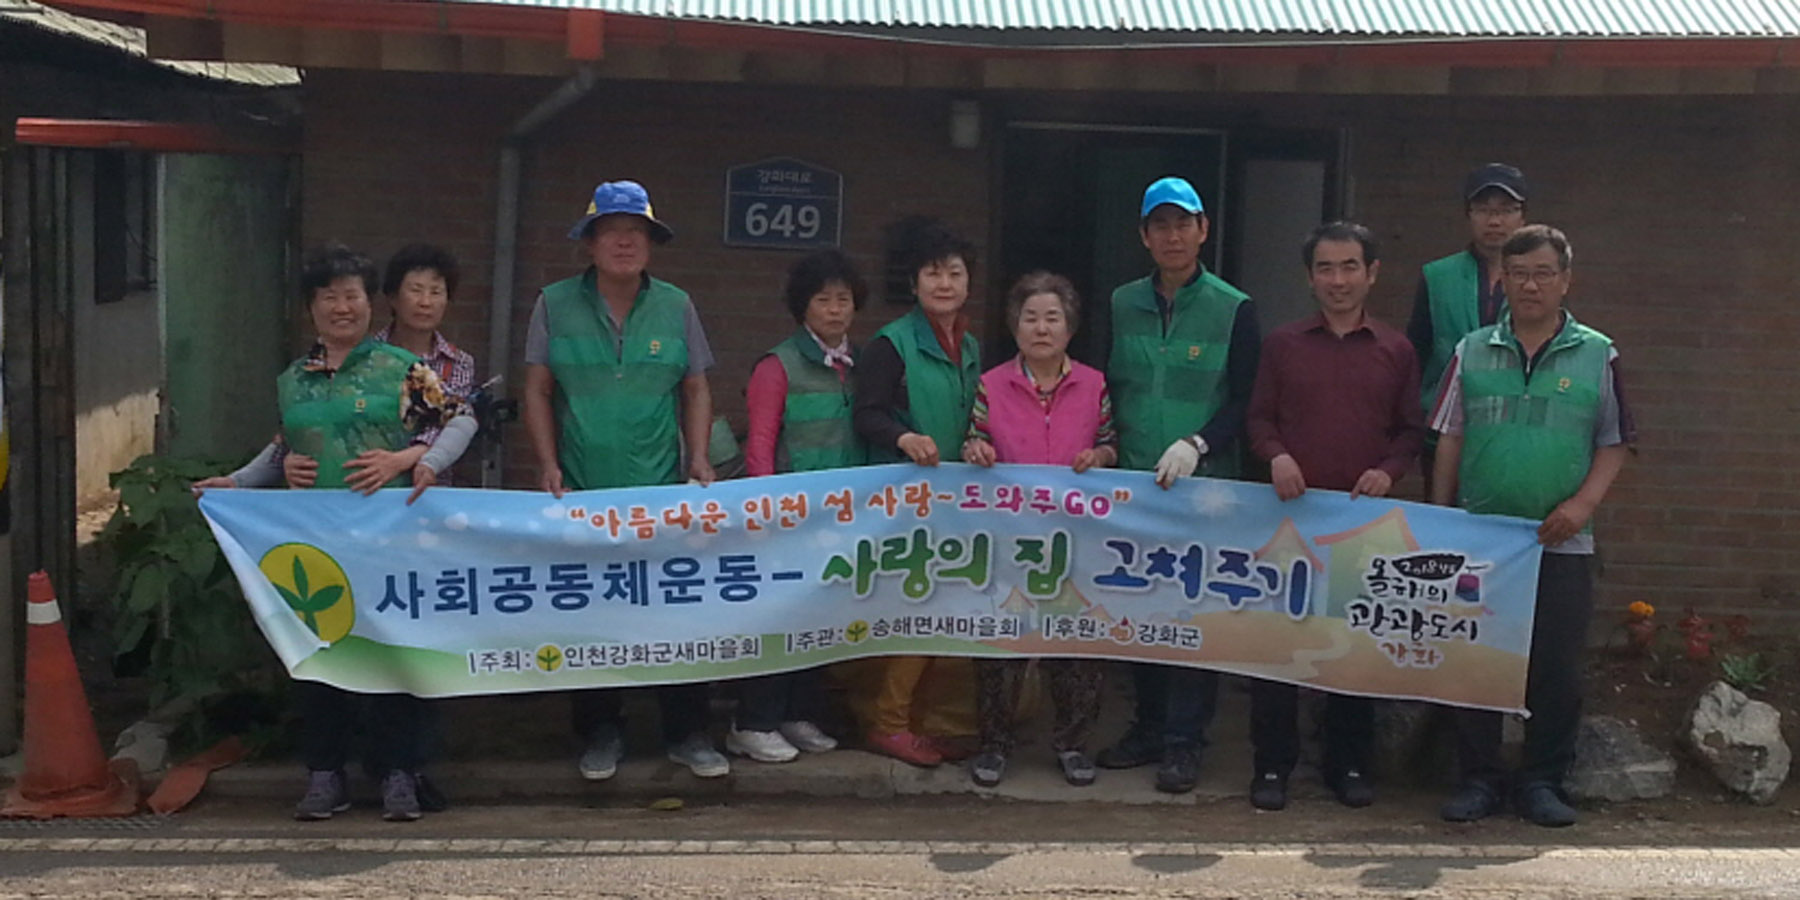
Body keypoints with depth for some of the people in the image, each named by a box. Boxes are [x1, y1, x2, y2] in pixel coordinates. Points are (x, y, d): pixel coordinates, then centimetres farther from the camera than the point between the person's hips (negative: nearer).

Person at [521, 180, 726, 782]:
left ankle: (686, 734, 14)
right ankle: (600, 735, 20)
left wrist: (699, 457, -2)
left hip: (662, 492, 0)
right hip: (582, 494, 0)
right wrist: (548, 464, -5)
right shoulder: (555, 305, 3)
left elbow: (696, 391, 10)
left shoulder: (676, 307, 5)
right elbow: (537, 392, 5)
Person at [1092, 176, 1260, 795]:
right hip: (1132, 484, 3)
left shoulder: (1233, 309, 0)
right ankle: (1149, 726, 22)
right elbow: (1105, 388, 13)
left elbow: (1245, 401, -2)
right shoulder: (1121, 305, 9)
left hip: (1205, 486, -3)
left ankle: (1184, 740, 5)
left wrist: (1197, 444, -15)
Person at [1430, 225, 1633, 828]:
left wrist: (1584, 502, -8)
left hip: (1562, 543, -1)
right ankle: (1478, 779, 15)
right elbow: (1449, 440, 10)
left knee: (1557, 666, 3)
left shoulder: (1597, 355, 5)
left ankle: (1542, 783, 17)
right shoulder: (1472, 352, 7)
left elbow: (1615, 444, 7)